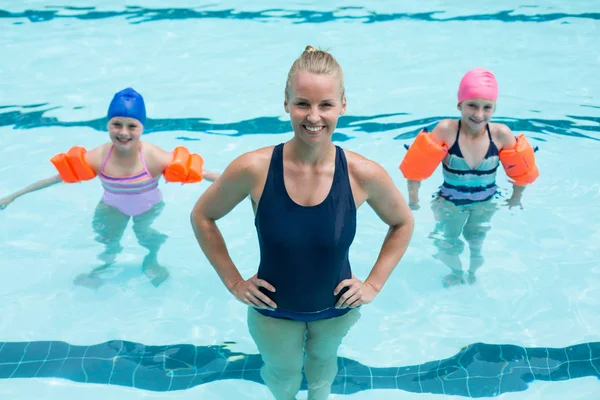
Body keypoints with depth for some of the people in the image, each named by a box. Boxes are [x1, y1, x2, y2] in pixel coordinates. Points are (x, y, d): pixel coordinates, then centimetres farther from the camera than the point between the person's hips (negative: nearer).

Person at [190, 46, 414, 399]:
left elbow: (403, 224, -4)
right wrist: (233, 282, -9)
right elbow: (202, 217, -9)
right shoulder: (253, 169, -27)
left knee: (323, 361, 31)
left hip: (337, 310, 1)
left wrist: (374, 284, -7)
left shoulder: (364, 174, -24)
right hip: (273, 312, 0)